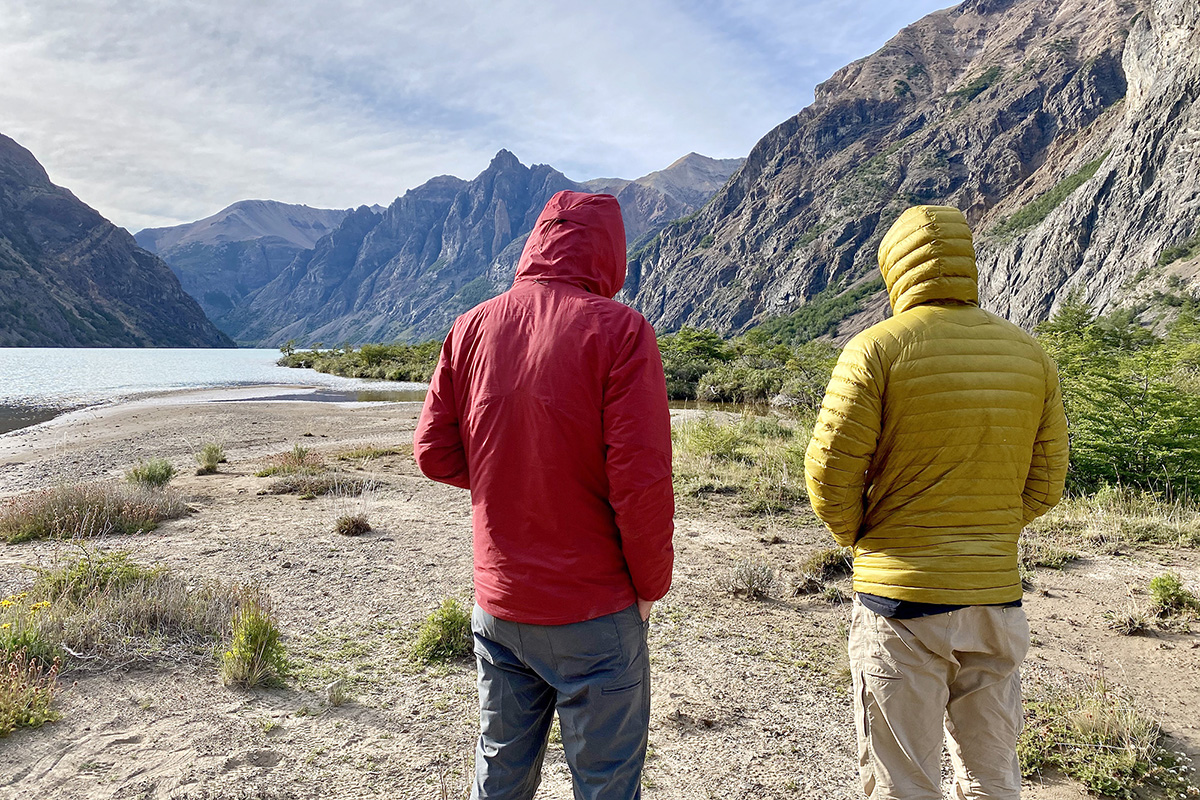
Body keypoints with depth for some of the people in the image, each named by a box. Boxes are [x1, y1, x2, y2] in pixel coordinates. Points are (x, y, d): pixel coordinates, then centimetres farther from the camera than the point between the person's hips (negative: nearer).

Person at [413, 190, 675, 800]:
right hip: (592, 612, -5)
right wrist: (650, 586, -5)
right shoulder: (618, 329, -14)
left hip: (496, 603, 5)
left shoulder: (472, 327, 1)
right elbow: (642, 479, -18)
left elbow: (433, 452, 3)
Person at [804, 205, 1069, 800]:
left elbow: (830, 473, -12)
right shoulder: (1030, 354, 5)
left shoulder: (876, 349, -11)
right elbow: (1045, 483, 7)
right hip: (996, 596, 5)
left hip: (900, 598, -5)